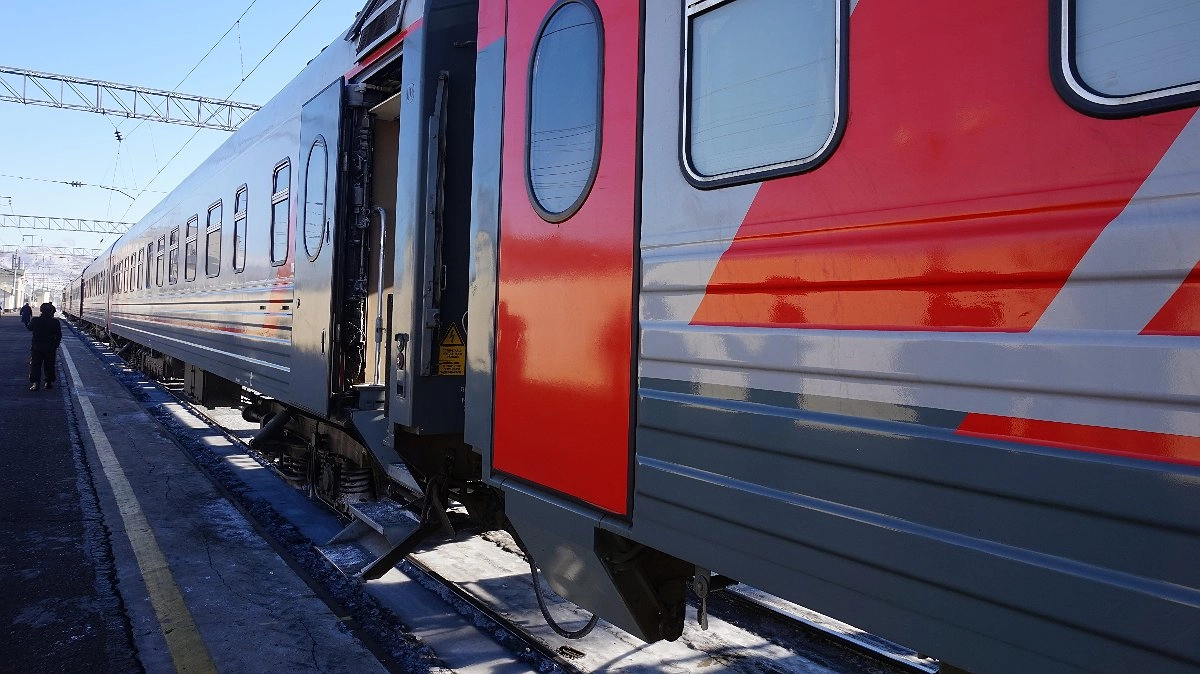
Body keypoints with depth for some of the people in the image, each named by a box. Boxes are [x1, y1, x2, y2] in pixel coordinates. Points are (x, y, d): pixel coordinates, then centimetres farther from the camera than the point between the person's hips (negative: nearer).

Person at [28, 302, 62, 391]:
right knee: (49, 366, 11)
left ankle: (35, 383, -6)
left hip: (36, 347, 0)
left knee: (35, 365, 4)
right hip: (50, 348, 0)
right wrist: (55, 346, 7)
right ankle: (49, 382, 14)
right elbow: (59, 335, -3)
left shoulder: (35, 320, -6)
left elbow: (30, 327, 15)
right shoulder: (55, 322, -7)